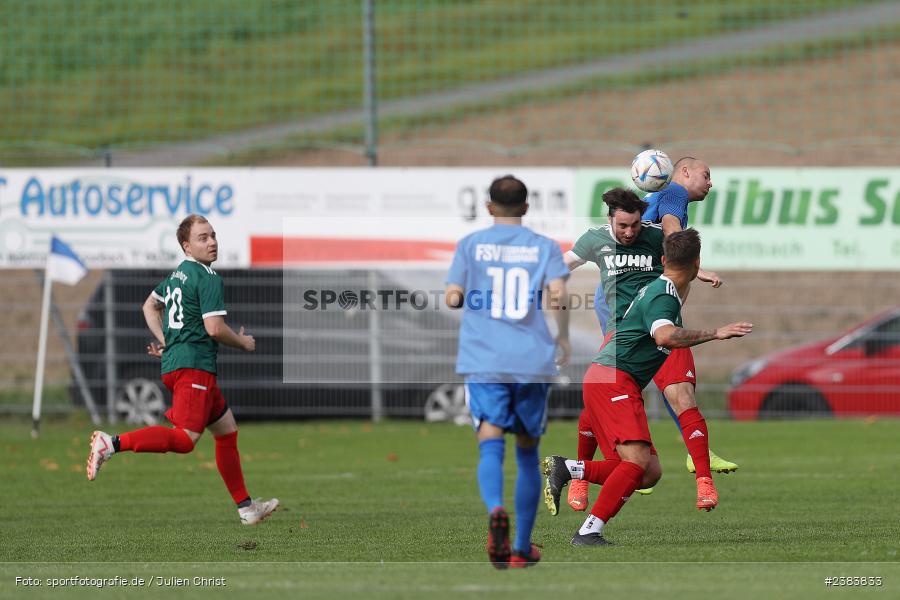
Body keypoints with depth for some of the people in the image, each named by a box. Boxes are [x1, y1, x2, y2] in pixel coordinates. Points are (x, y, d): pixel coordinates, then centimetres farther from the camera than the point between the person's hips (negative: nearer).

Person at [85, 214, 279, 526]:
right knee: (185, 439, -19)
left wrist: (164, 342, 26)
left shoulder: (178, 274, 18)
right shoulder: (209, 278, -10)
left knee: (227, 430, 17)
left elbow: (150, 306, 31)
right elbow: (215, 328, -17)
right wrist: (243, 342, 1)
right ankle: (113, 443, -29)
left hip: (174, 360, 10)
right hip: (194, 365, -10)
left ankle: (245, 507, 20)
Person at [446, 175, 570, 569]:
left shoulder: (470, 245, 6)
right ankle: (522, 548, 16)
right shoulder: (545, 247, 5)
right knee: (528, 451, 14)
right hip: (533, 362, 1)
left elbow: (453, 298, 0)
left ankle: (496, 511, -42)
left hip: (483, 361, -1)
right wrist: (563, 337, 7)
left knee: (491, 445, -11)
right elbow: (558, 295, -9)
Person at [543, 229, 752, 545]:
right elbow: (665, 336, -36)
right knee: (638, 461, -24)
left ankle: (565, 469, 4)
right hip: (611, 379, -10)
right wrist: (715, 333, -36)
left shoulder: (659, 290, 18)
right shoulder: (662, 296, -14)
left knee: (650, 472, 3)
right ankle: (588, 533, -25)